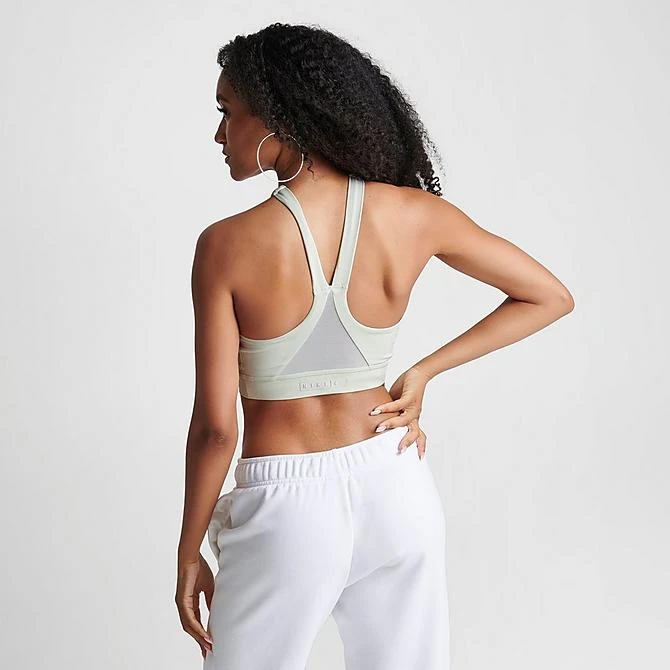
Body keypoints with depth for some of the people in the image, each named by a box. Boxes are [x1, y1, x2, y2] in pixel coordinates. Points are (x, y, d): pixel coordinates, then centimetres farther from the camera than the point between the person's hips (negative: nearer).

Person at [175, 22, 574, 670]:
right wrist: (424, 371, 3)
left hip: (289, 509, -3)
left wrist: (188, 552, -1)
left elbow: (215, 427, -15)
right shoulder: (415, 215, -8)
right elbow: (552, 297, 3)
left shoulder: (228, 246, -18)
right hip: (397, 489, 4)